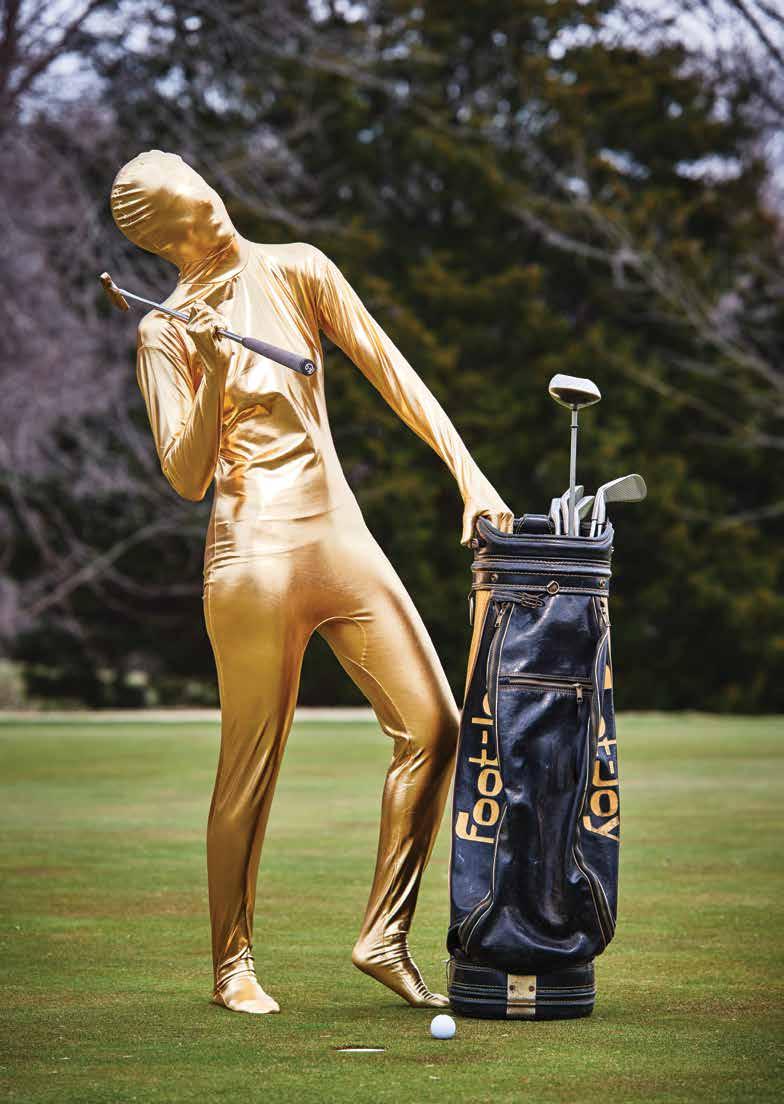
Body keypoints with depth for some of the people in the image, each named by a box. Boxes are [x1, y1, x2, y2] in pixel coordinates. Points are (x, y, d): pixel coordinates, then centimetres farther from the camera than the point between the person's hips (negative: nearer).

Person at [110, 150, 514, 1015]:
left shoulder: (296, 271, 8)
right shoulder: (165, 333, -1)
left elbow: (390, 372, 7)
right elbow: (186, 477, -7)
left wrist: (469, 473, 0)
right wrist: (213, 375, -21)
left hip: (341, 538, 5)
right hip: (255, 553, -4)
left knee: (432, 725, -2)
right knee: (250, 770, 0)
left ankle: (384, 938, 8)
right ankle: (233, 963, 16)